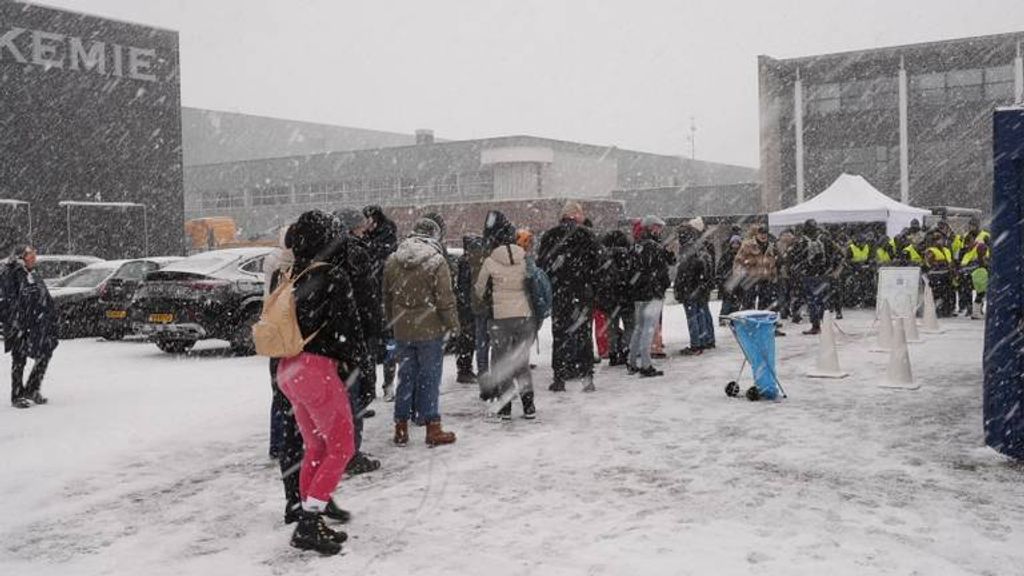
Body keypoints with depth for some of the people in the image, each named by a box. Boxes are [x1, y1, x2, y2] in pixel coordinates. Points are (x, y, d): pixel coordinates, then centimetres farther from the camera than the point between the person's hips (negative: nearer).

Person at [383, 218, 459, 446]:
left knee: (406, 376, 13)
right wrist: (453, 324, -1)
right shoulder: (436, 261, -13)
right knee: (429, 377, 3)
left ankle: (401, 427, 18)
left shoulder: (392, 261, 4)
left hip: (402, 330, 5)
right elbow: (445, 298, -12)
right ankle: (432, 427, 8)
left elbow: (387, 296, 12)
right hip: (430, 329, -5)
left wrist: (392, 321, 22)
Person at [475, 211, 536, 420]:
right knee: (522, 362, 15)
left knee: (501, 362, 10)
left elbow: (479, 290, 3)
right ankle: (528, 406, 16)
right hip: (525, 315, 3)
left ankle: (504, 408, 11)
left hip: (501, 318, -3)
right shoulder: (524, 258, -4)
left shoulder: (490, 262, -10)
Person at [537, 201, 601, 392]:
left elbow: (541, 263, 2)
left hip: (557, 292, 1)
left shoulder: (549, 236, 3)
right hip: (582, 291, -1)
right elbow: (597, 261, -4)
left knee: (559, 334, 7)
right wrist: (592, 282, 7)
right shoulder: (587, 235, -3)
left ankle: (559, 378, 7)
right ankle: (586, 374, 0)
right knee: (584, 333, 6)